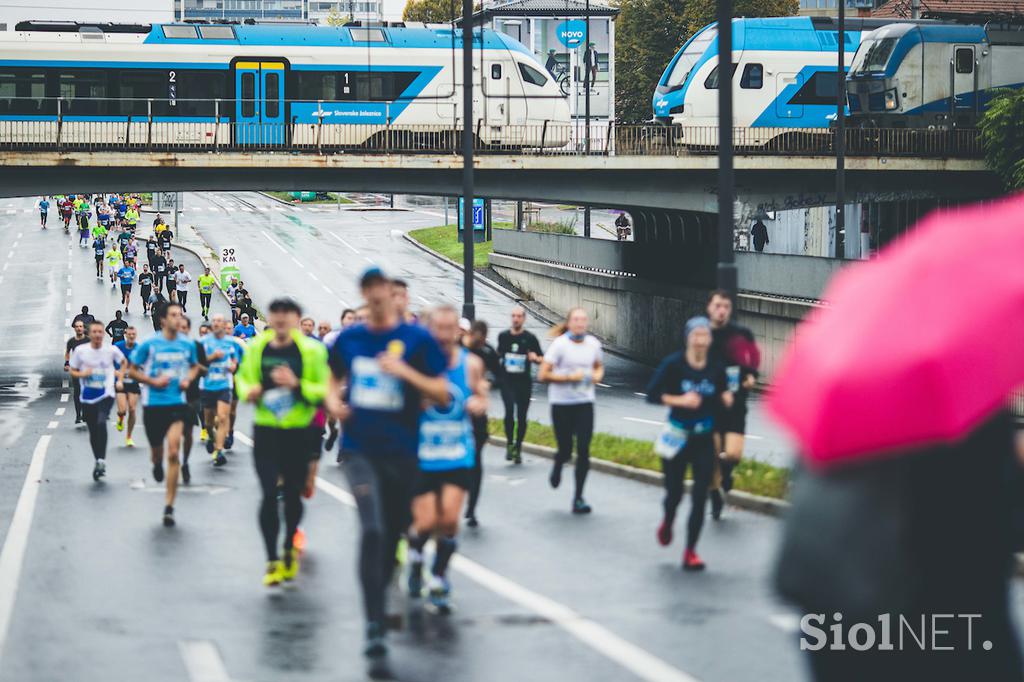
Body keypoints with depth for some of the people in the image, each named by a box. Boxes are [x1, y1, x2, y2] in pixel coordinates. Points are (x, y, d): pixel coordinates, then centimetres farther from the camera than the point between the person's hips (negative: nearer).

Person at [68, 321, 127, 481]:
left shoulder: (111, 350, -3)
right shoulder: (80, 350, -2)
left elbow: (123, 361, 17)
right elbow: (73, 372, 6)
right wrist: (83, 374, -14)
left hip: (106, 394, -2)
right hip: (87, 397, 2)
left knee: (101, 423, -26)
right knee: (93, 432, 10)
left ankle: (102, 460, -24)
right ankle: (99, 462, 27)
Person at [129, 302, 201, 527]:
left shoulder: (187, 345, 1)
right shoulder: (149, 344, -7)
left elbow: (195, 366, 19)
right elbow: (133, 371, 1)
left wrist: (188, 379, -1)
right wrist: (153, 381, -13)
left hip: (176, 403, 0)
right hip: (153, 404, 0)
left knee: (173, 453, -13)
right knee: (157, 451, 14)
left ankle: (169, 507, -10)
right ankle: (157, 465, 56)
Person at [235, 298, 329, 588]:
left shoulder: (311, 350, -6)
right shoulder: (257, 348, 3)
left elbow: (324, 390, -8)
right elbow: (243, 376, 20)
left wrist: (297, 385, -23)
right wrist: (248, 392, -2)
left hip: (299, 433, -1)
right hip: (265, 431, 1)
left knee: (293, 494, 10)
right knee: (269, 493, -7)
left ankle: (289, 547, 35)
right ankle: (272, 560, -2)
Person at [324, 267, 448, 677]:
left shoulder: (416, 339, -4)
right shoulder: (349, 338, 4)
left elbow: (442, 394, -6)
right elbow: (334, 378, 22)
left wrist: (406, 372, -20)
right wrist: (333, 401, 0)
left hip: (401, 452, 0)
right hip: (360, 449, 0)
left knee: (392, 535, 13)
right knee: (372, 530, -17)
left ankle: (377, 603, 39)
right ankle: (375, 632, -19)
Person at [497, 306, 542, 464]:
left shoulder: (530, 338, 1)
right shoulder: (503, 336, 7)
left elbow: (542, 360, 4)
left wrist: (535, 358, -15)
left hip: (524, 382, 0)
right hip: (507, 381, 0)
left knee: (521, 416, 5)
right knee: (509, 410, -20)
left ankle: (518, 448, 18)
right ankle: (509, 443, -7)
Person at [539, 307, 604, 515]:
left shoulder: (593, 344, 5)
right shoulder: (559, 345, -9)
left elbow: (599, 366, 24)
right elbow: (544, 375, -10)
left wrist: (597, 375, 1)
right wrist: (569, 377, -18)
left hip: (585, 403, 3)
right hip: (562, 404, -3)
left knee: (583, 451, -5)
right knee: (565, 450, 1)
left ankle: (578, 498, 2)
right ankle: (558, 465, 40)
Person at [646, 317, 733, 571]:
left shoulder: (716, 369, -2)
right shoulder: (674, 364, -10)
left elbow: (722, 398, 11)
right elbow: (652, 394, -12)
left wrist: (726, 399, -12)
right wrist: (680, 400, -24)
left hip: (704, 440, 2)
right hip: (677, 438, -2)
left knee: (700, 497, -4)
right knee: (674, 492, 7)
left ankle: (690, 552, 4)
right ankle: (667, 522, 43)